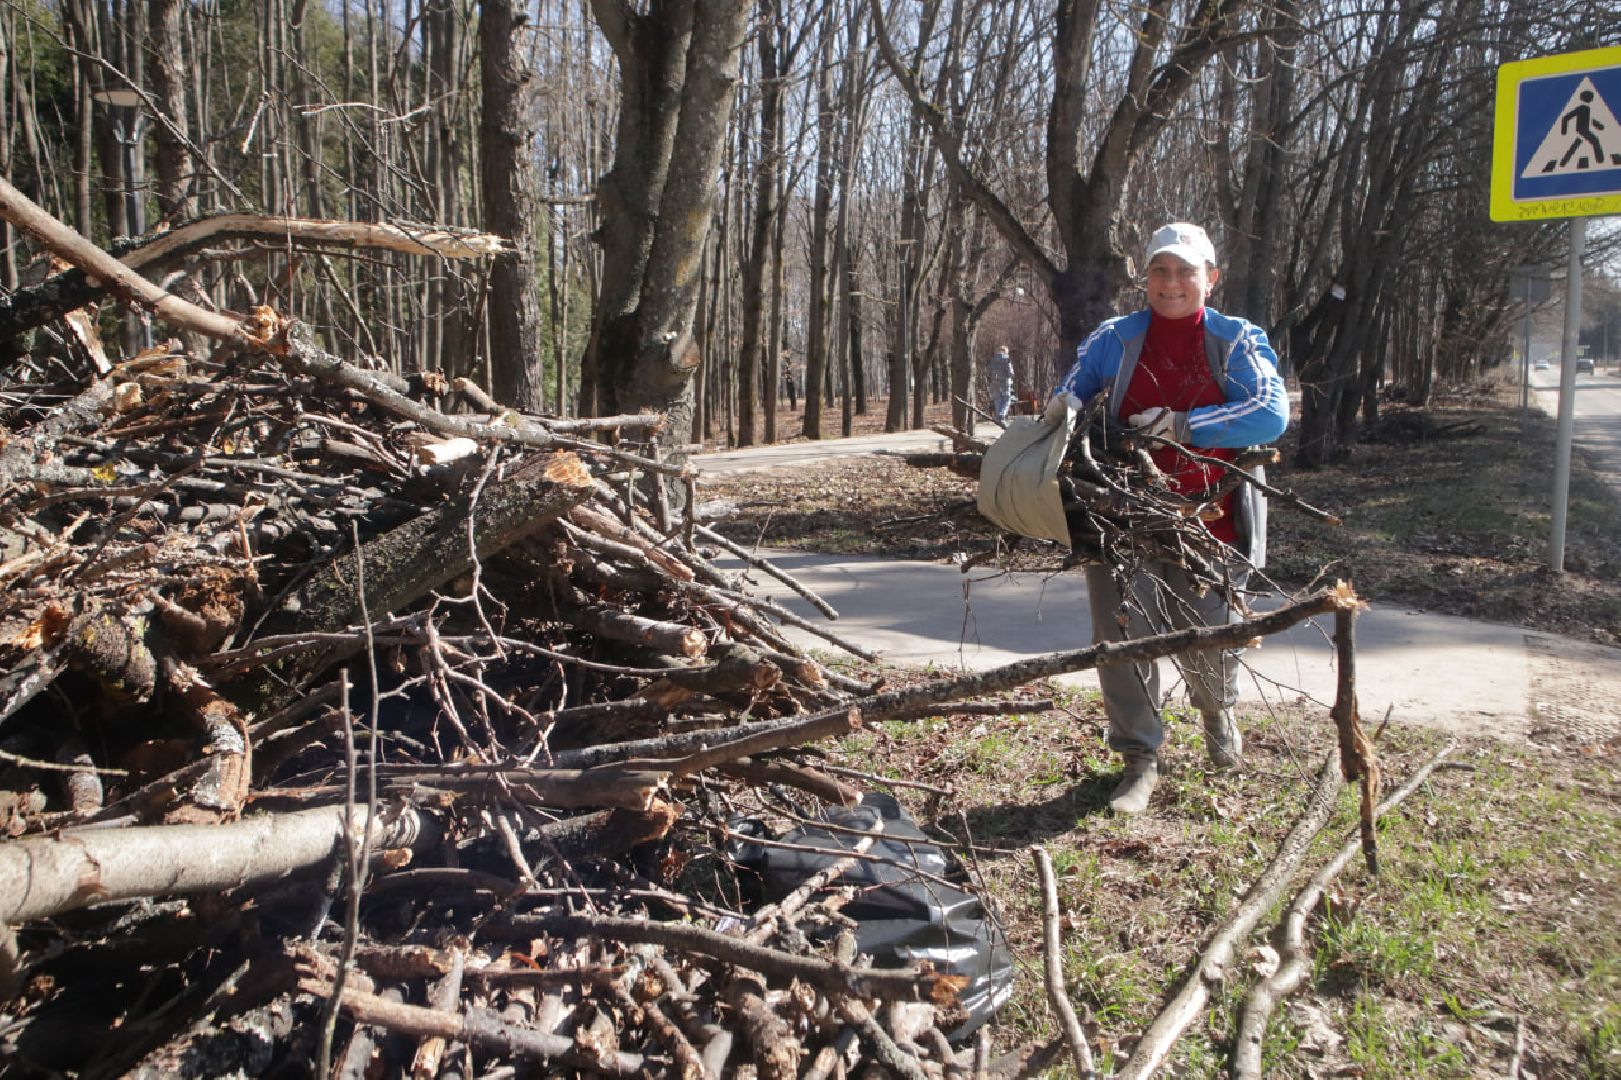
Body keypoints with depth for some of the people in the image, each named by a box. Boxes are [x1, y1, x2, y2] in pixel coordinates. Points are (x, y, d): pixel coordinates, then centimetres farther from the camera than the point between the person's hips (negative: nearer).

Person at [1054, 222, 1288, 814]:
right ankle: (1140, 761, 10)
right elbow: (1067, 399, 7)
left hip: (1207, 519, -1)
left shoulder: (1238, 341, 0)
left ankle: (1218, 710, 45)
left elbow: (1272, 413, -15)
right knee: (1123, 636, -6)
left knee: (1205, 643, 8)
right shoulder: (1115, 339, 5)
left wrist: (1182, 425, -25)